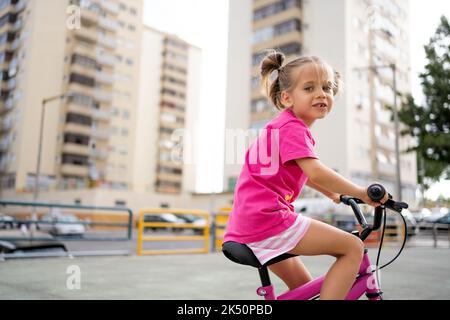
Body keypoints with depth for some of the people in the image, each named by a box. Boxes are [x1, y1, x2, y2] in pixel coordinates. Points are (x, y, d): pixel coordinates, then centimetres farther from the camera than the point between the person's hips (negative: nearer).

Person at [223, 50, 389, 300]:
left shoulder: (281, 125, 22)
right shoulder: (293, 127, -9)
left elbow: (304, 174, 36)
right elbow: (316, 172, -22)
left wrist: (333, 194, 41)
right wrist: (361, 193, -12)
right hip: (269, 221, -10)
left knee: (305, 288, 24)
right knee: (354, 248, -5)